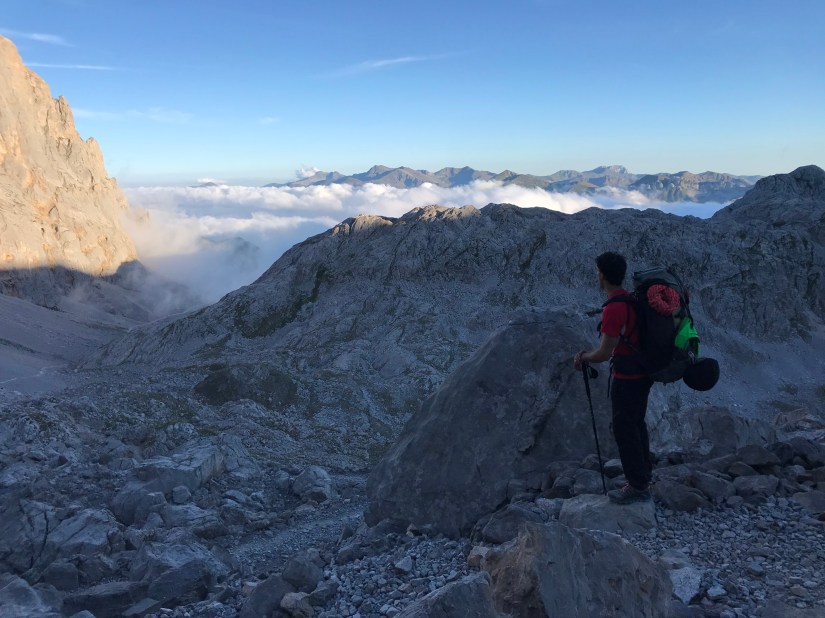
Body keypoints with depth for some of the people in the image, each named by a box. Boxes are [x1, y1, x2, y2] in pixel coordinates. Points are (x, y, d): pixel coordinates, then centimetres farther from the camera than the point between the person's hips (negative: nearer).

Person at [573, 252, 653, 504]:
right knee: (636, 423, 23)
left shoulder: (614, 309, -27)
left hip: (627, 378, -9)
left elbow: (604, 353, -23)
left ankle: (638, 486, 16)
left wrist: (583, 357, -5)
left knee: (624, 428, 4)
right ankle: (644, 473, 39)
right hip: (644, 373, 9)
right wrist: (590, 353, 15)